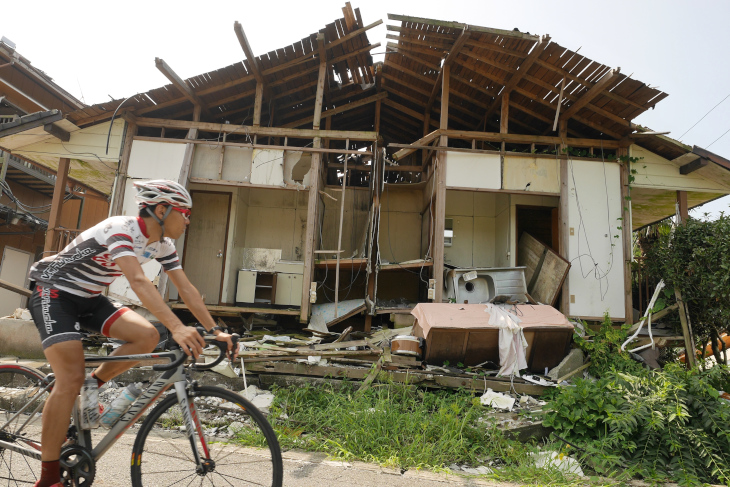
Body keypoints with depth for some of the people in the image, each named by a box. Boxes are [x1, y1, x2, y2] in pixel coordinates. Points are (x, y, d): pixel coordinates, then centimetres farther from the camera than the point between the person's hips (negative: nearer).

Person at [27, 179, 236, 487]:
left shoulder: (161, 243, -3)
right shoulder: (120, 229, -28)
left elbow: (186, 289, -5)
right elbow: (138, 281, -44)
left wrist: (215, 331, -13)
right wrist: (177, 327, -54)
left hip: (89, 299, 7)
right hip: (53, 292, -7)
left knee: (148, 336, -18)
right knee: (71, 380, -18)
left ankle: (93, 386, 5)